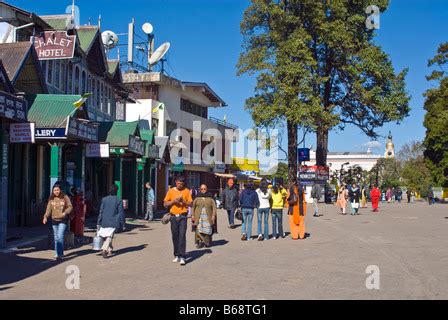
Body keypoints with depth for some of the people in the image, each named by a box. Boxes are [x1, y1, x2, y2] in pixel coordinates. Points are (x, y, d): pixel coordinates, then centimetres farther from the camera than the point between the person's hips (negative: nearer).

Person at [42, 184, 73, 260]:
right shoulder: (51, 199, 5)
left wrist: (65, 212, -20)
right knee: (56, 238, 11)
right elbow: (48, 209, 4)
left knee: (60, 236, -15)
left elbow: (70, 207, -2)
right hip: (54, 220, 4)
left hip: (63, 220, -4)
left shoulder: (65, 197, -3)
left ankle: (60, 254, -14)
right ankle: (57, 253, 22)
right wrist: (45, 217, -11)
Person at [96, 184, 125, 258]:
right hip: (114, 222, -2)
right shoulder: (119, 201, -5)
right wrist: (122, 222, 7)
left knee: (105, 237, 18)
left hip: (104, 222, 2)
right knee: (109, 237, -3)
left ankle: (109, 250, 27)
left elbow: (101, 211, 1)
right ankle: (104, 249, -21)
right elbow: (121, 213, -2)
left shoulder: (104, 199, -1)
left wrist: (98, 222, 5)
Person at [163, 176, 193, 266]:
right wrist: (173, 201, -10)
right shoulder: (171, 191, 7)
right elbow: (165, 204, 6)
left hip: (183, 216, -2)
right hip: (174, 216, 2)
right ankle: (176, 255, 18)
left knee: (182, 236, -10)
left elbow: (190, 204, 4)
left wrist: (183, 201, -13)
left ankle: (182, 257, -12)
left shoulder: (186, 191, 5)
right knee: (175, 236, 7)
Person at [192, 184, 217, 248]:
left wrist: (213, 215, -7)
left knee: (208, 230, 0)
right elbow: (193, 207, 10)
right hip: (199, 217, 0)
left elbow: (214, 207, 3)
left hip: (208, 217, 0)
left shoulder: (210, 198, 8)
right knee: (199, 230, -8)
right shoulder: (197, 198, 10)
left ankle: (207, 242, 11)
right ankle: (199, 242, -4)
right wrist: (193, 215, 1)